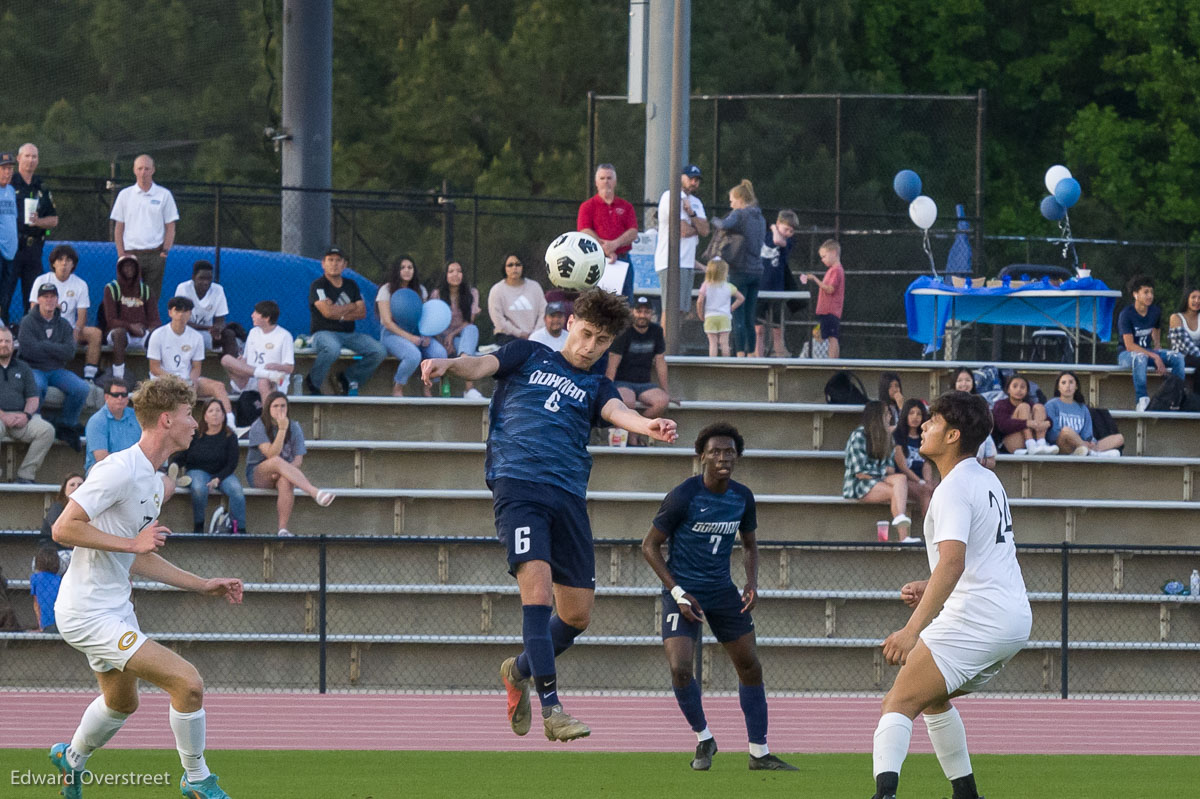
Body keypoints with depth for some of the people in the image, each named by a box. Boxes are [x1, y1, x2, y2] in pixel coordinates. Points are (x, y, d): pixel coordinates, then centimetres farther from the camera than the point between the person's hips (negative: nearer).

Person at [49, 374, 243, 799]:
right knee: (188, 683, -17)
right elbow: (64, 529, -24)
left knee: (122, 701, 30)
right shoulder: (119, 469, -21)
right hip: (88, 615, -10)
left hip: (114, 609, 10)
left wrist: (203, 585, 15)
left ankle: (72, 759, 56)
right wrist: (132, 542, -23)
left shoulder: (154, 481, 10)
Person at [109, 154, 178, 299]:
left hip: (155, 254, 0)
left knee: (152, 298, 0)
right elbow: (118, 227, 8)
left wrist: (165, 251, -7)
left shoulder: (164, 195, 6)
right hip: (131, 253, 0)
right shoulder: (125, 195, 8)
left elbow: (170, 227, 7)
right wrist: (121, 254, -2)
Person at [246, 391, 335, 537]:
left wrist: (282, 473, -21)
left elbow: (298, 460, -2)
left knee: (285, 481, -36)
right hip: (257, 474, -2)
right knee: (277, 461, -37)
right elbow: (271, 455, -19)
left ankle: (283, 529, -38)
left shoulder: (294, 428, 3)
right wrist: (282, 430, -27)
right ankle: (316, 493, -50)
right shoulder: (259, 427, -7)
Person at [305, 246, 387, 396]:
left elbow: (362, 312, 7)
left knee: (379, 352, -15)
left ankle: (348, 378, 5)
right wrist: (351, 307, -1)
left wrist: (339, 314, -8)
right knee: (332, 349, -42)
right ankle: (313, 383, -16)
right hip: (324, 332, -6)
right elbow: (327, 311, -16)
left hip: (349, 334, 6)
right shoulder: (318, 286, -3)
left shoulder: (351, 285, 16)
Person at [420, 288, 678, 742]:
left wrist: (650, 426, -25)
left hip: (568, 496, 4)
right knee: (537, 589, -20)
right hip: (517, 486, -4)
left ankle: (519, 671, 34)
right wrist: (448, 364, -23)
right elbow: (481, 366, 2)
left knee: (577, 614, 5)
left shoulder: (597, 388, 21)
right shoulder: (529, 356, 17)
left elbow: (617, 412, 0)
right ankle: (551, 709, -22)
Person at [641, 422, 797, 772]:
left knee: (750, 667, 5)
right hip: (683, 590, -5)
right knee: (680, 668, -19)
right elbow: (650, 546, -10)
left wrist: (751, 583, -4)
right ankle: (703, 739, 6)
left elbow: (749, 544, 15)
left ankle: (760, 754, 16)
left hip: (722, 590, 5)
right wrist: (678, 593, -16)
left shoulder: (742, 497, -1)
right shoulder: (683, 496, -17)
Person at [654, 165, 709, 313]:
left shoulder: (696, 202, 19)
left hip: (688, 262, 9)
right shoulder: (670, 197, -7)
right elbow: (682, 230, -16)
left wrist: (692, 213, -9)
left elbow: (705, 231, 6)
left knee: (682, 309, 8)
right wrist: (697, 229, 5)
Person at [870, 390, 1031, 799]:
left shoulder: (954, 490, -12)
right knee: (933, 698, 28)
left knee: (898, 703, -16)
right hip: (1016, 617, 10)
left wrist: (912, 630, -34)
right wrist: (929, 589, 23)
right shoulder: (989, 481, 18)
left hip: (975, 620, -10)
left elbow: (952, 562, -27)